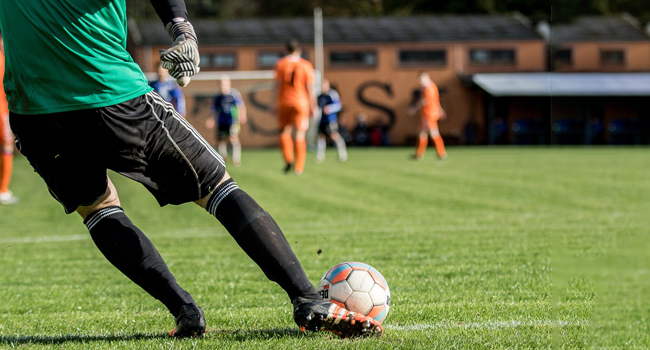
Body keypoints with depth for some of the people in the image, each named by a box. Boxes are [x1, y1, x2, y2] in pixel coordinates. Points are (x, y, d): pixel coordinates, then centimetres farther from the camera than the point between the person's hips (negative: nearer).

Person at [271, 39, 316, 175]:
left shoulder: (280, 64, -1)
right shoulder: (306, 65, 0)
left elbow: (277, 85, -5)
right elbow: (310, 89, -1)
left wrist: (275, 104, -1)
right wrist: (312, 107, 4)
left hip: (284, 102, 0)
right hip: (301, 102, 0)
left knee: (285, 131, 15)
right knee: (300, 135, 1)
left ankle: (288, 159, -4)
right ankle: (299, 167, -1)